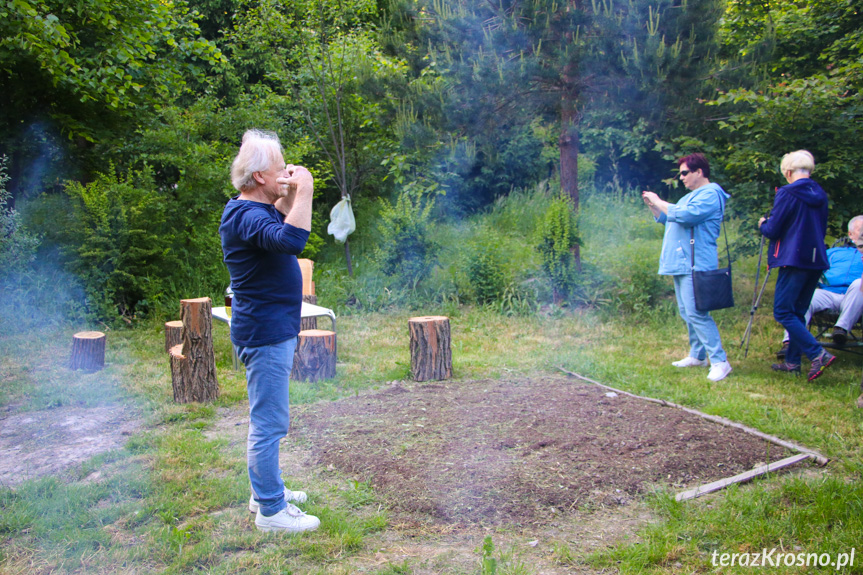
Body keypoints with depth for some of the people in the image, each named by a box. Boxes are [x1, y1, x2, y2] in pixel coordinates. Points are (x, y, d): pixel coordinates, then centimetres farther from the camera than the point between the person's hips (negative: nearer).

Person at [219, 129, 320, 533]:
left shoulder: (253, 210, 12)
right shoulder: (246, 216, -21)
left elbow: (279, 221, 33)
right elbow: (291, 239, -40)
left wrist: (292, 193, 14)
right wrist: (303, 190, -27)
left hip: (271, 329, 11)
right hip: (266, 332, -11)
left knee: (267, 419, 20)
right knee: (269, 422, -3)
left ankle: (267, 491, 33)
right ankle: (271, 510, 8)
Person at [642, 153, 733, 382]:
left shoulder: (711, 193, -9)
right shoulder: (691, 196, 23)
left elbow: (685, 215, -23)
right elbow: (667, 218, 30)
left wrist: (659, 202, -12)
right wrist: (652, 206, 13)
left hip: (695, 265, -10)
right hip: (681, 263, 11)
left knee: (697, 313, -15)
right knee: (687, 314, 14)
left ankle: (720, 362, -12)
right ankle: (697, 355, 23)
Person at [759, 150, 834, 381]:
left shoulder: (787, 193, -11)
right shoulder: (820, 195, 11)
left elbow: (772, 230, -10)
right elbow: (821, 229, 20)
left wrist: (762, 224, 12)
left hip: (794, 260, -8)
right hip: (816, 260, 8)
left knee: (783, 312, -4)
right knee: (797, 312, 14)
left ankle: (818, 354, -15)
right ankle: (792, 361, 19)